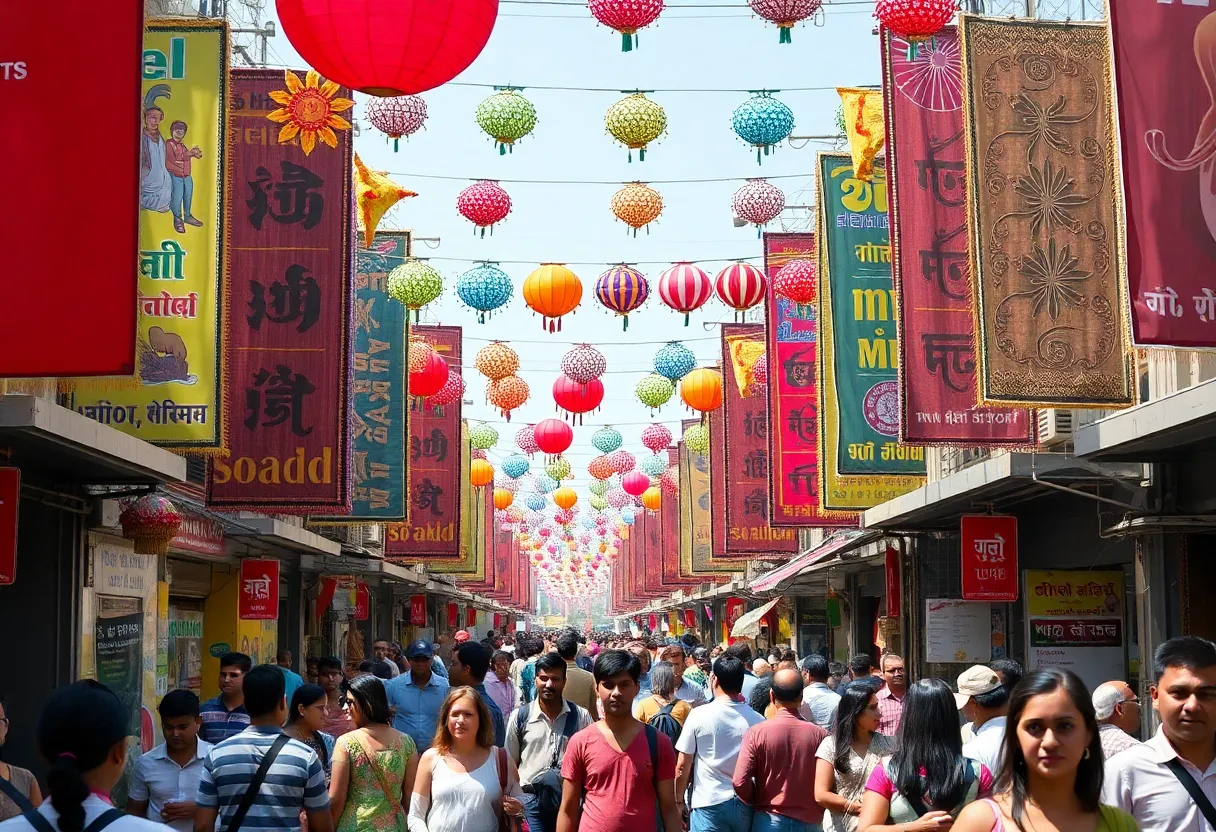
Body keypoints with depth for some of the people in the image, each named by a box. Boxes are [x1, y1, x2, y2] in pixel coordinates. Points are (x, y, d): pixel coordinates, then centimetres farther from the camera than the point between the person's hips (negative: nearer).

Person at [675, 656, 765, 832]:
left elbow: (682, 766, -5)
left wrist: (678, 800, 8)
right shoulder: (757, 720, -4)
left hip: (709, 804, -3)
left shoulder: (699, 715, -9)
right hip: (745, 804, 3)